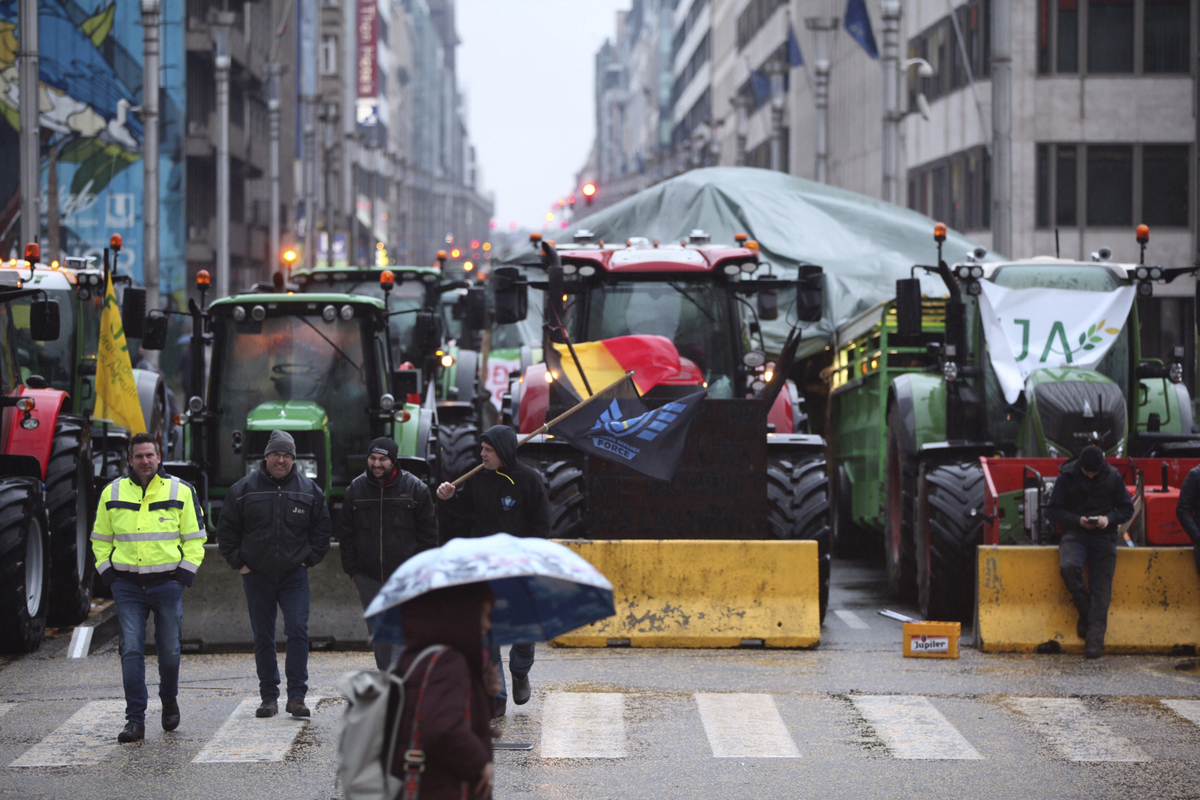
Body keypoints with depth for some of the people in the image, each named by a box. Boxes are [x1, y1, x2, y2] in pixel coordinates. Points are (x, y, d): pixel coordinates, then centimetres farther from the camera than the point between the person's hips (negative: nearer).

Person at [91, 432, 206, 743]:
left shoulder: (180, 492, 2)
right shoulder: (112, 493, 7)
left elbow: (194, 538, 7)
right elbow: (100, 539, 16)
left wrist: (185, 573, -3)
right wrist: (106, 571, 3)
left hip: (167, 581, -1)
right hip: (127, 585, 1)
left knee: (169, 650, 6)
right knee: (131, 650, -6)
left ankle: (169, 700, 33)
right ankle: (135, 720, -4)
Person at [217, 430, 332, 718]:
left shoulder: (308, 490, 4)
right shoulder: (244, 489, 1)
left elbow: (321, 529, 13)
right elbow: (226, 529, 7)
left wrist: (310, 560, 4)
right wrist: (238, 562, 1)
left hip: (295, 575, 0)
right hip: (257, 576, 0)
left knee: (298, 632, -10)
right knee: (263, 638, 5)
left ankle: (296, 696, -7)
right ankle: (269, 697, 13)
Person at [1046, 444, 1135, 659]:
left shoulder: (1113, 478, 3)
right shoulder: (1067, 477, 1)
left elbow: (1127, 509, 9)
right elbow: (1053, 511, 3)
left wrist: (1109, 519, -12)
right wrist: (1078, 520, -14)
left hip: (1104, 536, 0)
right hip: (1075, 534, 0)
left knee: (1101, 586, -11)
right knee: (1068, 566, -30)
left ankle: (1095, 636, -11)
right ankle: (1085, 612, -10)